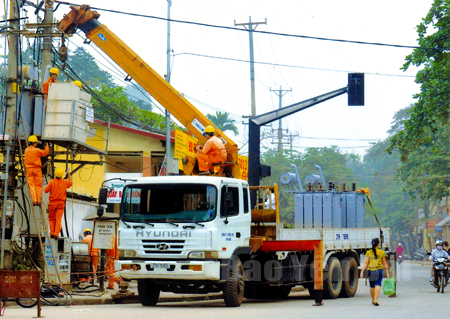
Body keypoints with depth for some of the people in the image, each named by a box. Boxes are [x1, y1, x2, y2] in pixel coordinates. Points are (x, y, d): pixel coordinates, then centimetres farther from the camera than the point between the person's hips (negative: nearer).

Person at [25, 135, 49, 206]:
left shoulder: (26, 150, 3)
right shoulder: (36, 150, -13)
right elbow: (45, 152, -7)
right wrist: (47, 146, 7)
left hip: (29, 169, 4)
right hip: (37, 169, -4)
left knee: (31, 186, 3)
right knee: (38, 186, 6)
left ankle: (34, 201, -9)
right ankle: (38, 201, 4)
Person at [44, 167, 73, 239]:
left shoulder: (52, 182, -10)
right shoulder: (65, 182, 0)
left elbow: (46, 190, -8)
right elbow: (70, 182, 22)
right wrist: (69, 175, 35)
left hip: (52, 203, -1)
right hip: (61, 203, 1)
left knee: (52, 219, 11)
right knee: (58, 219, -1)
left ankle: (52, 233, 6)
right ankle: (56, 234, -10)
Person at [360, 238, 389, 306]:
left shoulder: (368, 253, 3)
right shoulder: (381, 252, 0)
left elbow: (366, 263, -4)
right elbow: (384, 263, 5)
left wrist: (362, 271, -5)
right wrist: (387, 272, 11)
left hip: (370, 271, 3)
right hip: (379, 270, -3)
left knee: (372, 286, 16)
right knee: (378, 285, -8)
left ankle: (373, 300, 30)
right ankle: (375, 300, -24)